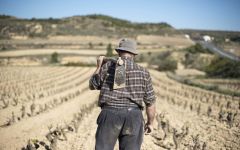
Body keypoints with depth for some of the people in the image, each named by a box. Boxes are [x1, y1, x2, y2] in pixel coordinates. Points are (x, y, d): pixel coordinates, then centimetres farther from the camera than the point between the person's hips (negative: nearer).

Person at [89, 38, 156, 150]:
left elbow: (93, 85, 15)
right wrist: (150, 122, 17)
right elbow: (150, 101, 5)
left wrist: (98, 67, 27)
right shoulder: (143, 72, 5)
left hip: (110, 115, -1)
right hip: (133, 117, 1)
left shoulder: (108, 66, 2)